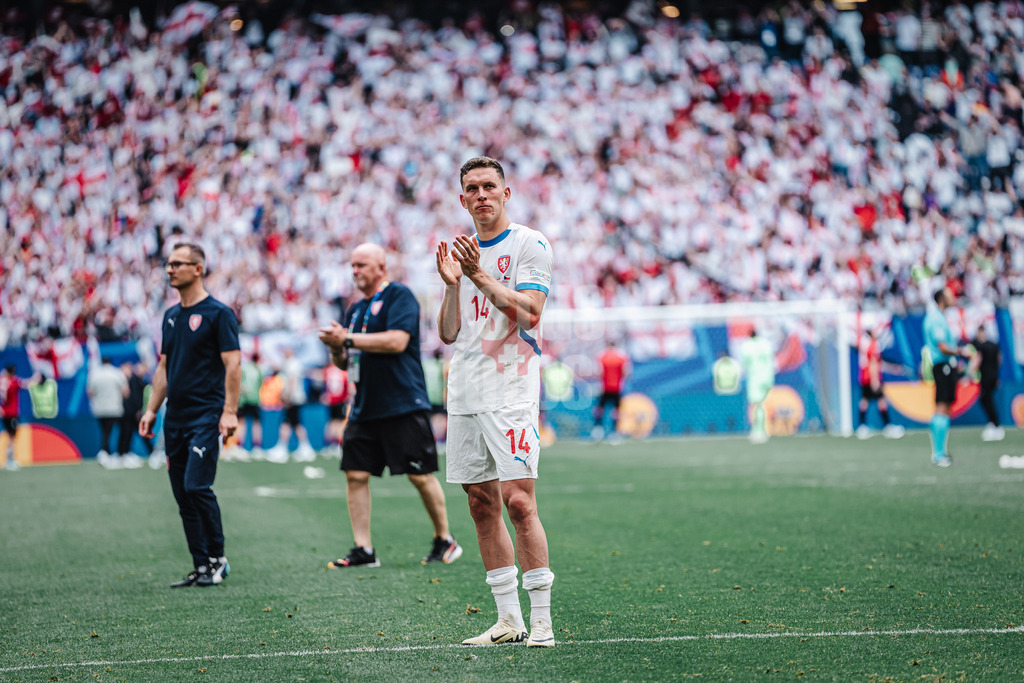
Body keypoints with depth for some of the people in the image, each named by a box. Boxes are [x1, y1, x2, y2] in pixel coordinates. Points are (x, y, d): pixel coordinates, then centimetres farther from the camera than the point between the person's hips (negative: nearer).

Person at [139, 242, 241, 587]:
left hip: (206, 415, -8)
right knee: (182, 494, 5)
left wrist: (229, 412, -18)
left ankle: (218, 559, 0)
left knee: (197, 486, -14)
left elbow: (233, 364, -11)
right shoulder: (171, 316, 16)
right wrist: (152, 409, 15)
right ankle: (201, 567, 10)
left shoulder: (218, 313, -6)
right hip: (175, 417, 8)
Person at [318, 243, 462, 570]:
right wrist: (336, 348, 0)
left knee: (421, 475, -3)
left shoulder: (399, 296, -5)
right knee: (355, 474, -1)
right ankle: (363, 550, 4)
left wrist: (348, 339, -16)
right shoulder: (355, 309, 19)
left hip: (403, 405, -7)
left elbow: (397, 340, -19)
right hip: (365, 407, 7)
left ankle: (445, 540, 12)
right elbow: (343, 362, 23)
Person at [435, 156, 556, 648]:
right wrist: (451, 285, 1)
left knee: (518, 500, -14)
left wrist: (480, 277, -16)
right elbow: (449, 334, 16)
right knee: (481, 504, 7)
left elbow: (529, 313, -14)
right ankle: (508, 619, 13)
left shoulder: (529, 244, -2)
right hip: (464, 397, 7)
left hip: (511, 392, -7)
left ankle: (541, 620, -11)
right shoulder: (462, 253, 18)